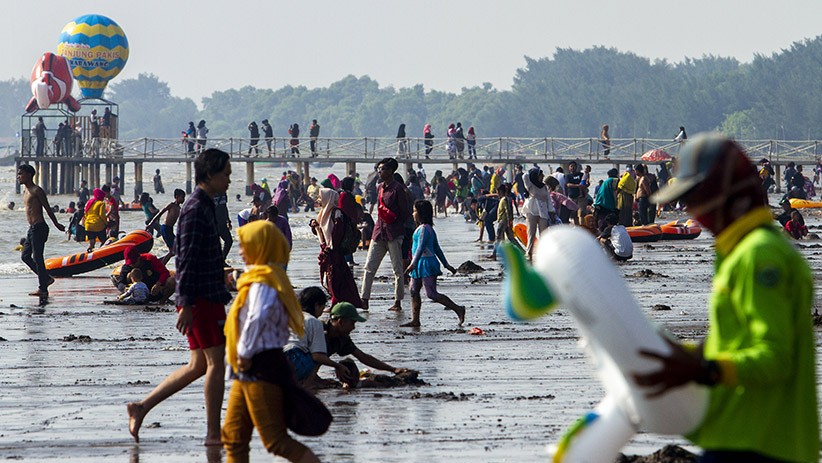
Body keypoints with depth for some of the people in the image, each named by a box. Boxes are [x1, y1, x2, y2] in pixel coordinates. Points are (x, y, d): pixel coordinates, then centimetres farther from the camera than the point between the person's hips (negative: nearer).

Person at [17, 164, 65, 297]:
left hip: (39, 228, -10)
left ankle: (43, 289, -5)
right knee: (25, 256, 9)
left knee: (37, 258, -8)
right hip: (32, 229, 10)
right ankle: (46, 278, 17)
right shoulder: (26, 192, 17)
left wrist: (56, 224, -6)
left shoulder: (36, 191, -12)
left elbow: (47, 208, -10)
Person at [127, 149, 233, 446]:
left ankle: (142, 407, 14)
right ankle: (214, 433, -2)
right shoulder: (196, 209, -15)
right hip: (201, 299, -10)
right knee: (216, 363, -6)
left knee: (199, 365, 12)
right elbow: (187, 260, -20)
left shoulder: (203, 206, 17)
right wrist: (186, 304, -23)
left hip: (208, 297, 10)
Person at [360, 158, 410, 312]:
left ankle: (398, 302, 5)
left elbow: (405, 214, -7)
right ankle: (364, 299, 3)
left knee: (397, 269, 0)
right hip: (379, 232, 8)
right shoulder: (380, 188, 15)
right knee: (369, 267, 2)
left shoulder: (397, 188, -8)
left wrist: (392, 219, -14)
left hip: (394, 233, -8)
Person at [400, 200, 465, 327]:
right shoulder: (429, 229, 16)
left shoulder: (424, 229, -14)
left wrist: (414, 263, -33)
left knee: (432, 294, -11)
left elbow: (421, 247, -25)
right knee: (414, 292, 7)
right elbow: (437, 249, 21)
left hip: (426, 264, -10)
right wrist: (446, 264, 25)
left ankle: (458, 309, -7)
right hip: (420, 265, 10)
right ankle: (415, 320, 8)